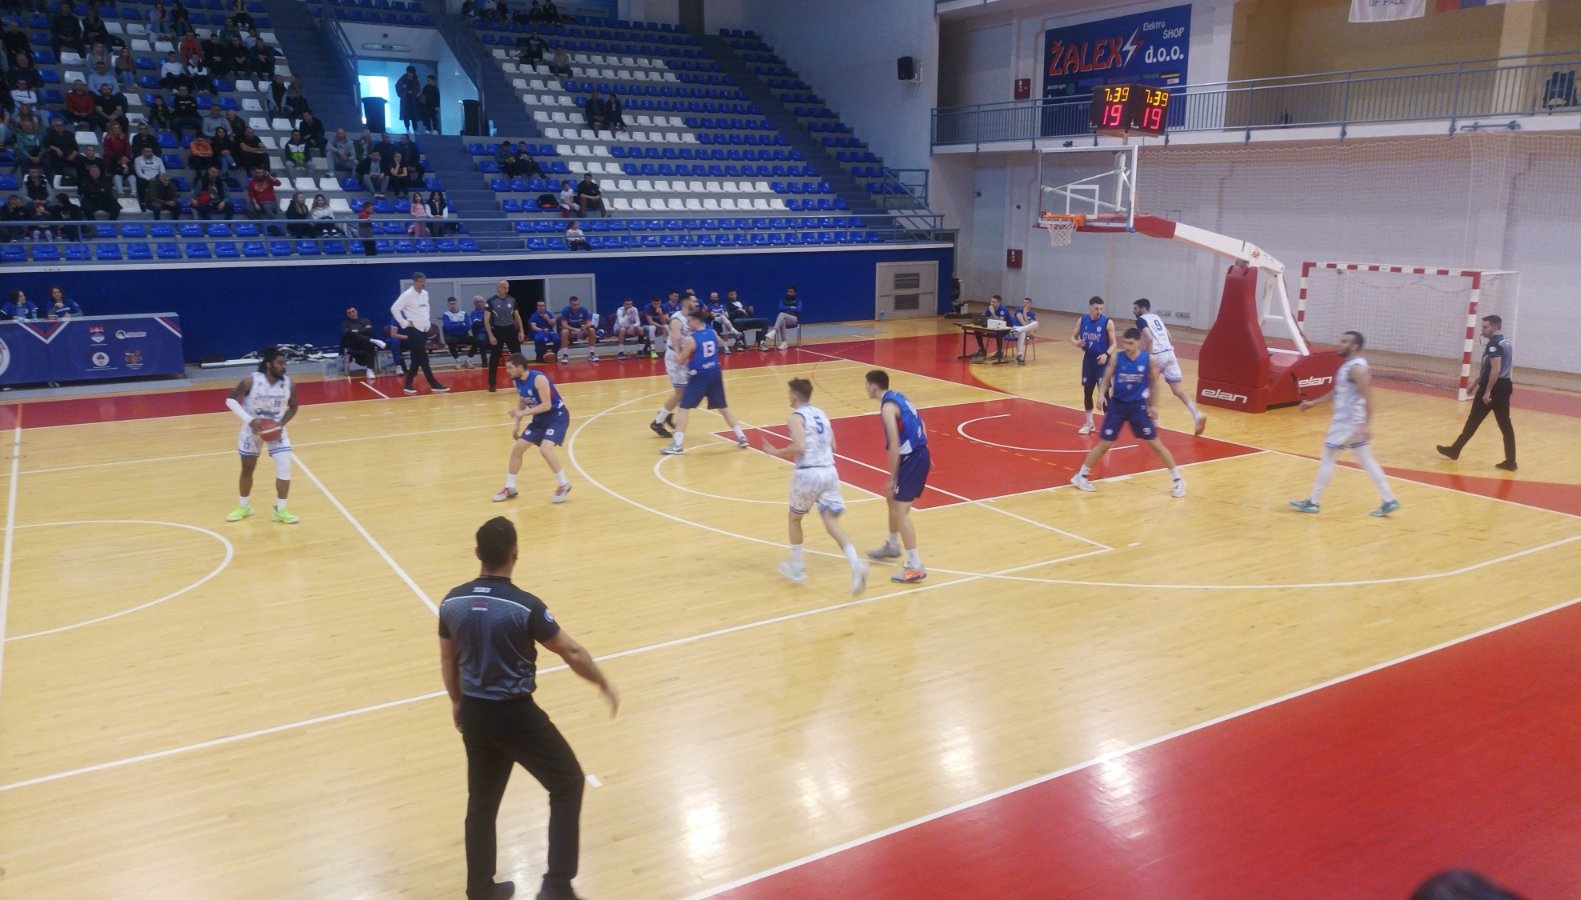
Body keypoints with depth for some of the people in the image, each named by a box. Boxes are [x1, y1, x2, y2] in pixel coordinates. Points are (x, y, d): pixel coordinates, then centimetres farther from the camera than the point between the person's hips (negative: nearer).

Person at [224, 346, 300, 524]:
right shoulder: (251, 381, -23)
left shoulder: (288, 384, -15)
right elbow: (230, 400, -16)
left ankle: (281, 510, 3)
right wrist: (249, 420, -26)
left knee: (284, 467, -11)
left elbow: (293, 407, 1)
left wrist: (281, 423, -15)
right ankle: (244, 506, 35)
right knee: (247, 469, 14)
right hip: (253, 429, -1)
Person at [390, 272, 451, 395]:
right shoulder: (407, 295, -13)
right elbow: (394, 309, -16)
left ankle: (408, 384, 16)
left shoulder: (425, 294, 10)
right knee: (423, 359, -7)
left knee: (417, 359, 9)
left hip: (424, 329, 8)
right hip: (414, 330, -8)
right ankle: (434, 384, -7)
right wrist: (405, 323, -14)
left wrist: (428, 321, 15)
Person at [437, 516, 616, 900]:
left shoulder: (453, 602, -4)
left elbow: (447, 659, 10)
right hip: (516, 715, -6)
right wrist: (604, 685, 3)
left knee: (481, 803, 20)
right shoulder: (525, 606, -20)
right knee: (568, 783, 11)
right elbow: (572, 653, -13)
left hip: (474, 714, 6)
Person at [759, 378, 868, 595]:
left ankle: (796, 568, 28)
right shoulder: (821, 414, 17)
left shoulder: (796, 417, -5)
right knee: (832, 524, 0)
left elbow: (799, 447, -18)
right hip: (829, 471, 5)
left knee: (795, 518, 19)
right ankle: (855, 564, -22)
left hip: (808, 473, -5)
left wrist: (776, 452, -4)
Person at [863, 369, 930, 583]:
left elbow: (894, 445, -21)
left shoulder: (888, 407, -16)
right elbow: (920, 425, 19)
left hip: (912, 459, -10)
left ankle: (915, 567, -11)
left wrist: (892, 478, -16)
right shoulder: (898, 397, 13)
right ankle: (892, 546, 44)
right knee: (892, 498, 26)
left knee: (900, 511, -10)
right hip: (920, 455, 10)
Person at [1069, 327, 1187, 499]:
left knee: (1155, 443, 2)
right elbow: (1106, 379, -4)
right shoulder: (1116, 357, -10)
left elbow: (1153, 382, 4)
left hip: (1138, 406, 0)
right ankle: (1080, 476, 15)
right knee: (1104, 444, 1)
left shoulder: (1148, 360, -8)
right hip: (1117, 405, 0)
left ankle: (1178, 478, 14)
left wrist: (1152, 405, 3)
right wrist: (1101, 395, -22)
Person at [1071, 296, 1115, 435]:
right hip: (1088, 358, 4)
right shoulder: (1082, 321, 0)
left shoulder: (1107, 323, -11)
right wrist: (1076, 343, -13)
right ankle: (1089, 423, 23)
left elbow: (1113, 344, -8)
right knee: (1087, 390, 10)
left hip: (1102, 360, -4)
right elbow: (1073, 337, 10)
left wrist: (1106, 354, -26)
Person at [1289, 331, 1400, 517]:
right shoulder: (1349, 365, 13)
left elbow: (1368, 397, -24)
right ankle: (1389, 500, 14)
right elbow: (1338, 392, 24)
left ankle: (1312, 502, 6)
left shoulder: (1357, 368, -18)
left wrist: (1367, 425, -29)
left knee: (1327, 458, -1)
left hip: (1349, 422, -10)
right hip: (1347, 420, 10)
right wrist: (1314, 403, 25)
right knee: (1366, 461, 12)